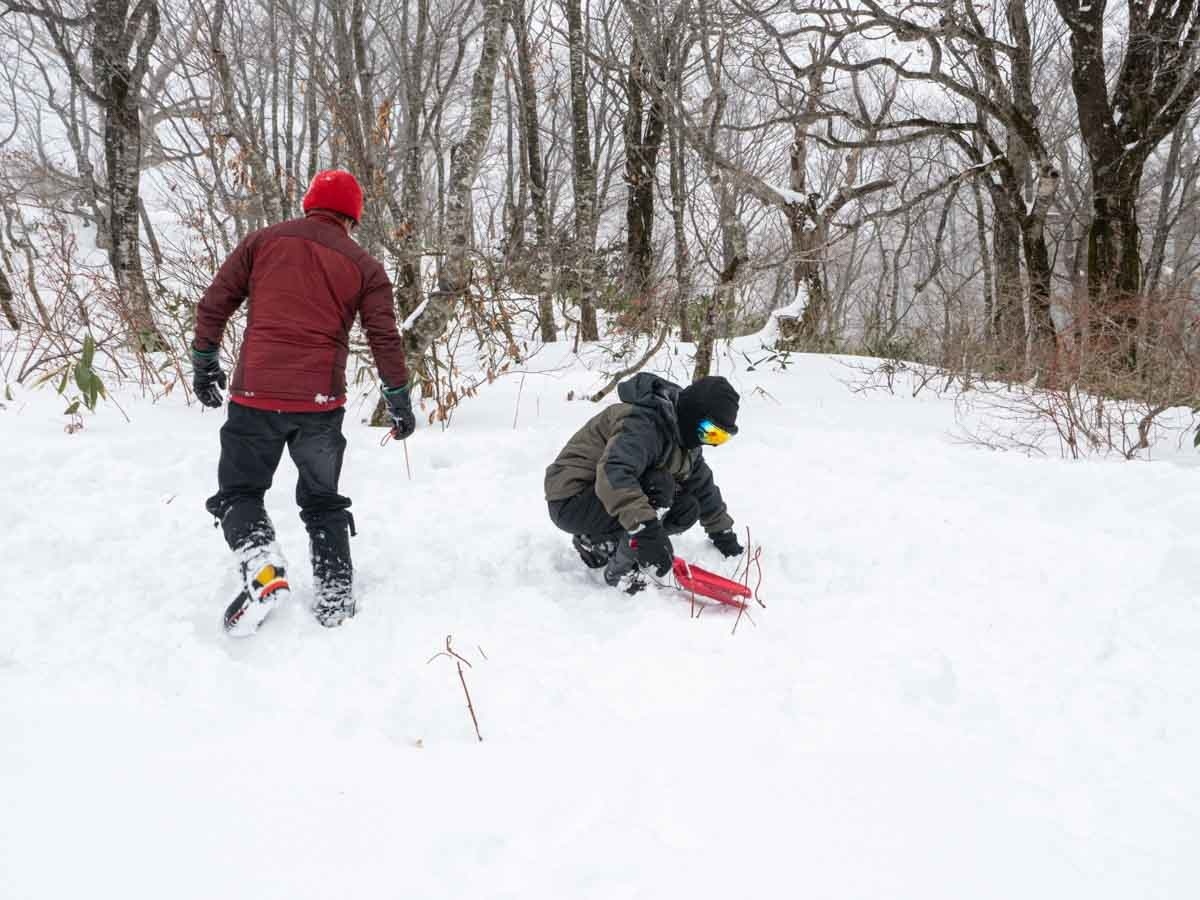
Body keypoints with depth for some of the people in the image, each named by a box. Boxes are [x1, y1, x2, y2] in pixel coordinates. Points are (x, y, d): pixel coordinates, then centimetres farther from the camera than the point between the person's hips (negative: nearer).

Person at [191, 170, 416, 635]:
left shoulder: (263, 240, 7)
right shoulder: (363, 264, 6)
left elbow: (213, 305, 7)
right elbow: (386, 339, 4)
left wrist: (204, 363, 20)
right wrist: (400, 403, 14)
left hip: (255, 394, -1)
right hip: (321, 402, 1)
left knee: (238, 491, 14)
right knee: (322, 501, 19)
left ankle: (262, 566, -11)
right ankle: (335, 596, 16)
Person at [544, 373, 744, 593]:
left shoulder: (686, 436, 5)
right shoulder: (645, 424, -27)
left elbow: (703, 485, 18)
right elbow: (613, 473, -43)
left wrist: (723, 532, 23)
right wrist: (646, 529, -50)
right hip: (571, 501, -10)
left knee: (688, 509, -4)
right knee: (659, 484, -29)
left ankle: (595, 541, 6)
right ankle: (620, 569, -15)